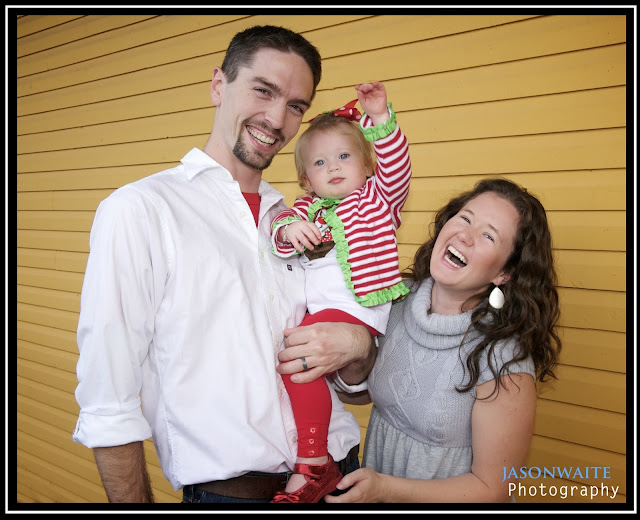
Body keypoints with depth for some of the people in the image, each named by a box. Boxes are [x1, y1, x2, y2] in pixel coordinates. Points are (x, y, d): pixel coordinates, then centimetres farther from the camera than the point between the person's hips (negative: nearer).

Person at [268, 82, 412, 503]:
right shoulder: (306, 208, 19)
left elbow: (396, 168, -9)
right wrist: (289, 229, -21)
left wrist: (380, 118, -20)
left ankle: (314, 464, -16)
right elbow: (280, 228, 2)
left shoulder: (378, 198, 9)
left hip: (356, 310, -7)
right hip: (314, 309, 7)